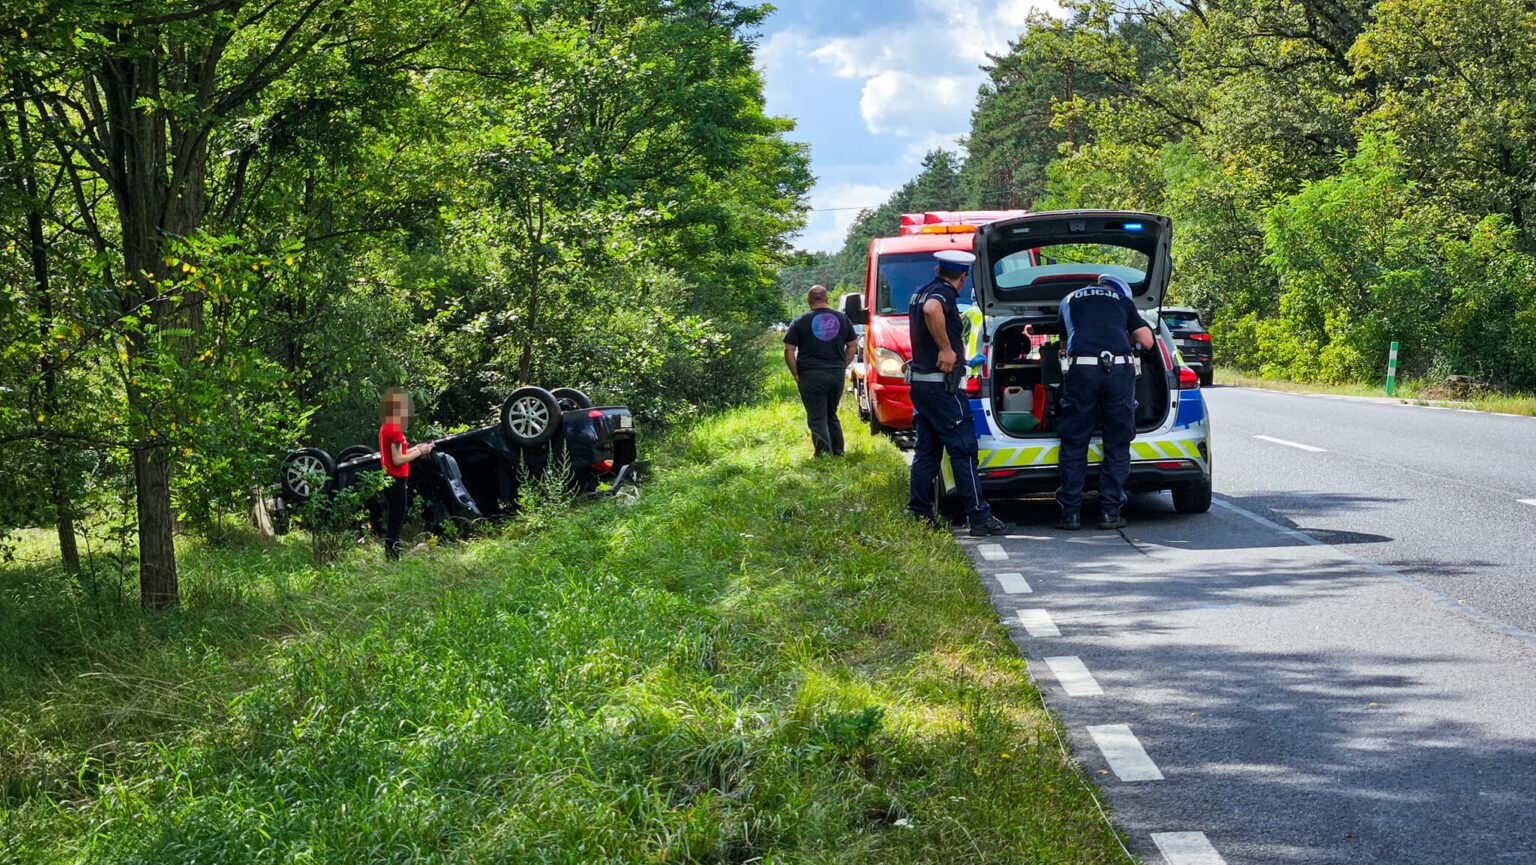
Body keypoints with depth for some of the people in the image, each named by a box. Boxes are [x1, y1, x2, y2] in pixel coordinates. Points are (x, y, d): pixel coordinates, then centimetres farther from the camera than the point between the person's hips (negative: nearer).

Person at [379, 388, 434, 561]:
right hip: (397, 481, -10)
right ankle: (392, 559, -5)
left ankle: (390, 559, 19)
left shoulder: (385, 428, 12)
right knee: (396, 522, -6)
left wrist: (415, 449, 13)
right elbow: (397, 460, -20)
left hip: (389, 480, 10)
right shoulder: (395, 430, -18)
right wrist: (419, 452, -11)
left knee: (392, 522, 16)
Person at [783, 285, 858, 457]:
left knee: (817, 420, -2)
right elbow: (852, 345, 15)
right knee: (832, 415, 18)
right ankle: (838, 454, 18)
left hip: (811, 376, -4)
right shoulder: (842, 318, 10)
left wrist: (796, 374, 0)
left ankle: (824, 455, -8)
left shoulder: (800, 321, -1)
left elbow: (789, 350, -4)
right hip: (837, 375, 4)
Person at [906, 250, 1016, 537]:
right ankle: (980, 518, -6)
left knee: (926, 451, 13)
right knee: (963, 451, -6)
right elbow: (931, 310, -37)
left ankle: (919, 514, 13)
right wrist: (946, 348, -30)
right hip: (942, 385, -9)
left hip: (920, 382, 9)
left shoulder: (919, 294, 14)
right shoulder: (944, 293, -14)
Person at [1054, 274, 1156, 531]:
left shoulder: (1069, 301, 28)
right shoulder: (1123, 300, 24)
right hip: (1120, 369, 0)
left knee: (1074, 444, 8)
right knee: (1117, 444, 9)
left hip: (1081, 368, 0)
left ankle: (1071, 512, 6)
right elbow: (1147, 341, 19)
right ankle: (1110, 512, 8)